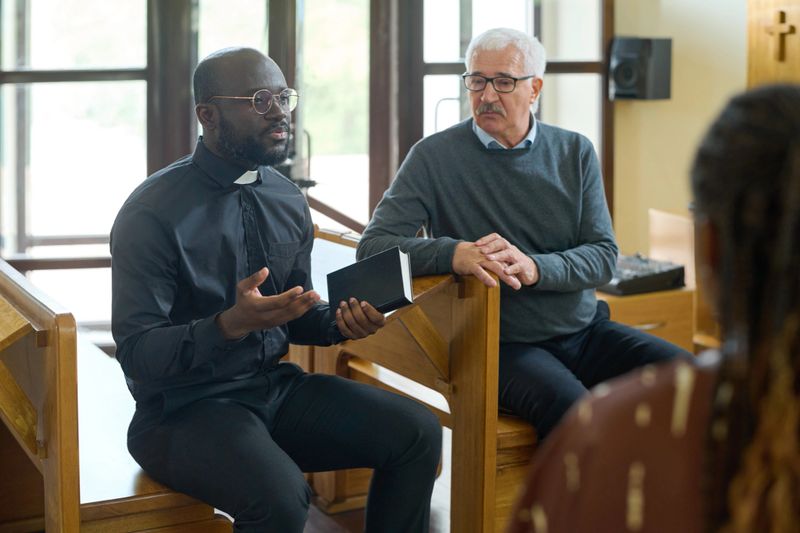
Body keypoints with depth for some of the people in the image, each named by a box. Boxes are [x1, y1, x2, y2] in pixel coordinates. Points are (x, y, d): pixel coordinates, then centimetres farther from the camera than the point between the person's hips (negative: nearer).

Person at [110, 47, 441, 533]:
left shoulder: (288, 201, 7)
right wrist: (231, 324, -31)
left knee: (418, 433, -10)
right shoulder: (154, 214, -14)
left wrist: (340, 322, -6)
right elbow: (137, 352, -17)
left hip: (276, 385, 7)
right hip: (186, 405, -6)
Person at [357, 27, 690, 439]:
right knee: (572, 409, -35)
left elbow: (603, 256, 0)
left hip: (585, 329, 5)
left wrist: (534, 267, -22)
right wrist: (453, 253, -29)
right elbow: (373, 245, -9)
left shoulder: (575, 152, 7)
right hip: (504, 344, -4)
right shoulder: (434, 157, -3)